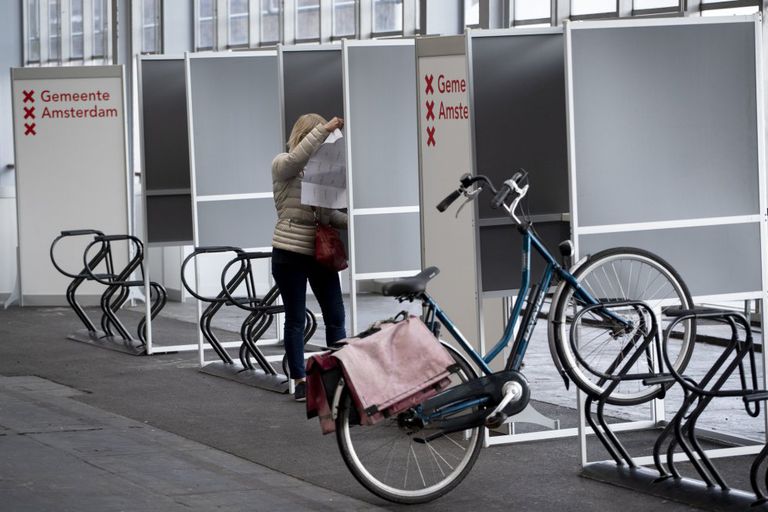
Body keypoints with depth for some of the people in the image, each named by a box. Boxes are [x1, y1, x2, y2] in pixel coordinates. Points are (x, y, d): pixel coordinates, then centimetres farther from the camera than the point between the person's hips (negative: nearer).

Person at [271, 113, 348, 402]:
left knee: (335, 317, 2)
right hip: (290, 253, -5)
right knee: (295, 319, 1)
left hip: (320, 253, 5)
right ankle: (300, 381, 6)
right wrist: (324, 129, -26)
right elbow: (297, 157, -26)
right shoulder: (282, 165, -1)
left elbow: (328, 213, 16)